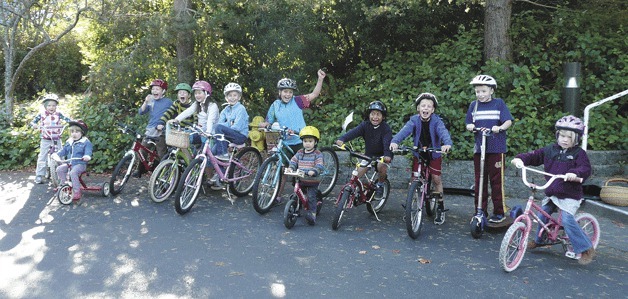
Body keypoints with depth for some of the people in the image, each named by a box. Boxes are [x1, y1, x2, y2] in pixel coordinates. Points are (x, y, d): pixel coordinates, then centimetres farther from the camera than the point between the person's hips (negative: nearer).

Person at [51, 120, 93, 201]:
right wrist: (56, 154, 1)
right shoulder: (69, 142, 18)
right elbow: (63, 151, 20)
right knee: (59, 169, -15)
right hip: (69, 163, 7)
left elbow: (88, 152, -15)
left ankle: (76, 192, -25)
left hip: (80, 163, -7)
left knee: (73, 172, -32)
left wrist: (87, 156, -38)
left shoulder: (86, 142, -3)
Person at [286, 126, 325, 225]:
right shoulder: (300, 153, 8)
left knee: (311, 197, -11)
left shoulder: (317, 154, -8)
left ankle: (312, 214, -7)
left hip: (313, 181, -5)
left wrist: (313, 171, -37)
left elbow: (320, 166, -18)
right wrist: (291, 168, -14)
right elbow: (293, 161, 6)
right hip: (300, 180, 5)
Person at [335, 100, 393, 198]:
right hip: (369, 154, 3)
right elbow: (354, 132, -28)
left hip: (382, 155, -3)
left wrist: (387, 155, -54)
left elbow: (387, 141, -34)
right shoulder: (365, 125, -11)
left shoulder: (386, 128, -18)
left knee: (381, 166, -31)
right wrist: (342, 139, -47)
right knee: (357, 173, -10)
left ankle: (380, 184, -3)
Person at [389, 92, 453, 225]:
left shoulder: (436, 121, -17)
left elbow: (443, 131, -35)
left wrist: (447, 143, -57)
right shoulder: (414, 120, -14)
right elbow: (405, 130, -31)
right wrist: (395, 141, -51)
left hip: (434, 153, -1)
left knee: (436, 179, -3)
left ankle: (440, 208, 15)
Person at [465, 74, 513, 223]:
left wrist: (500, 128, -25)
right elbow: (469, 124, 13)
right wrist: (469, 126, -10)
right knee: (480, 181, 7)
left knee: (496, 181, 1)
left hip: (496, 148, -3)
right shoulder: (474, 105, 10)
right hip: (479, 148, 3)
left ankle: (499, 212, 11)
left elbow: (508, 121, -6)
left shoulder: (499, 103, 1)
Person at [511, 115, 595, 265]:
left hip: (570, 195, -5)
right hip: (552, 193, 6)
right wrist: (520, 158, -9)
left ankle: (585, 249, -4)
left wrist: (575, 173, -37)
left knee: (567, 219, -19)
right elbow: (534, 156, 9)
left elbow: (586, 169, -17)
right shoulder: (550, 150, 7)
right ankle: (540, 240, 35)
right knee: (542, 215, 9)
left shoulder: (579, 153, -6)